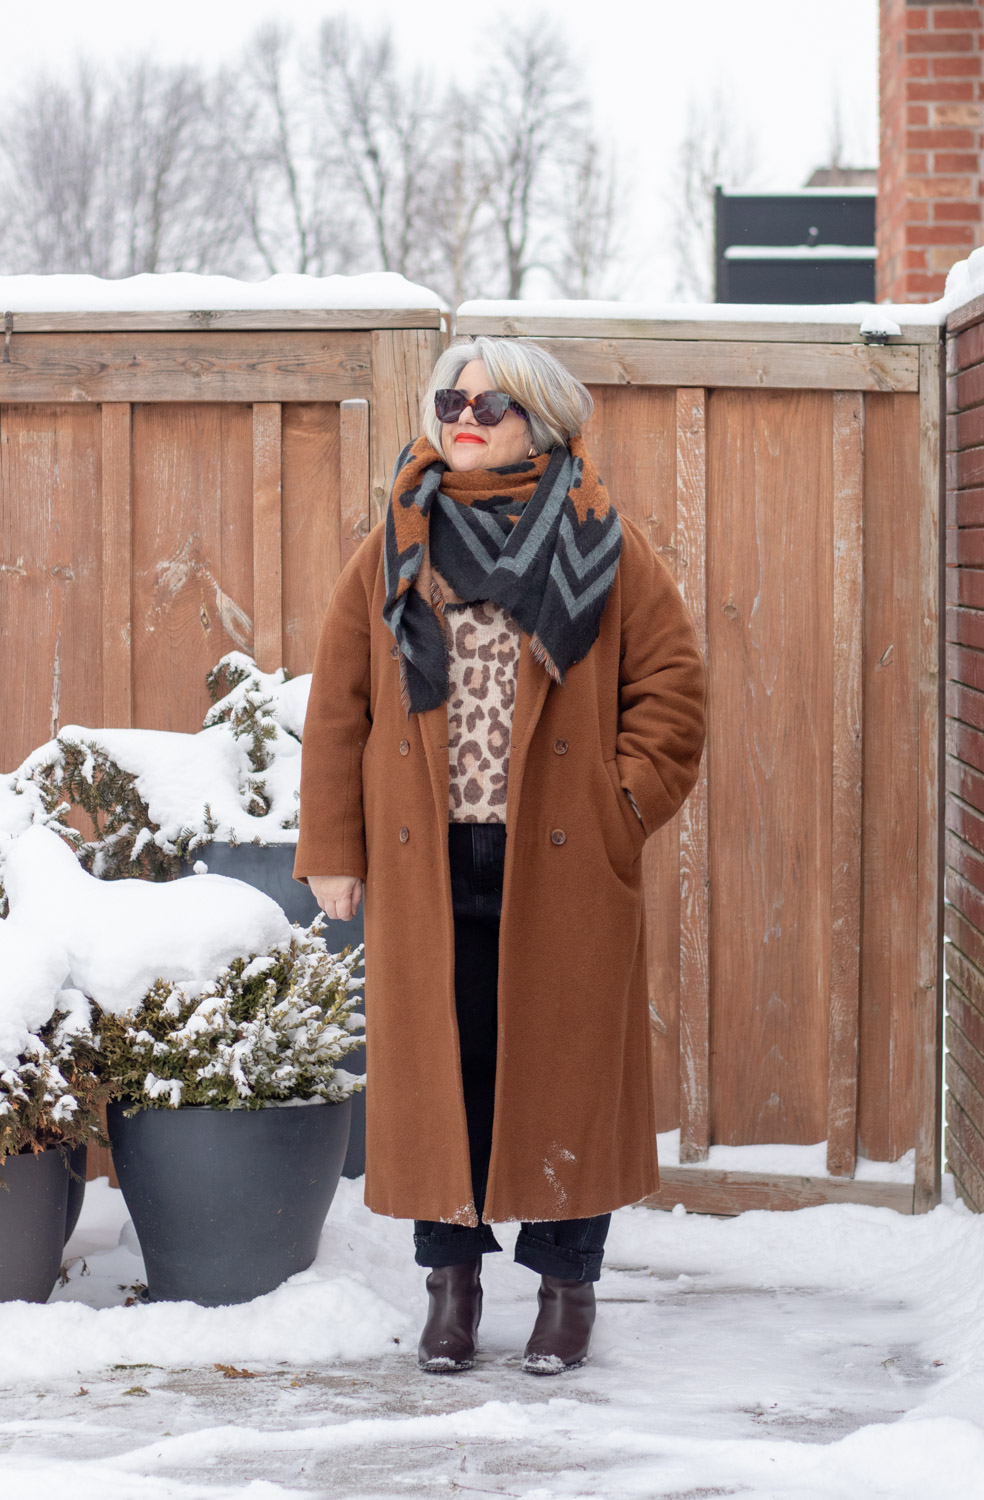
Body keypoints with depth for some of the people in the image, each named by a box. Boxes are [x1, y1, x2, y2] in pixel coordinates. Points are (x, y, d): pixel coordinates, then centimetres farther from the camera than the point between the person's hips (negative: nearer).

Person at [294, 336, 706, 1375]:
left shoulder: (607, 549, 4)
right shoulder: (394, 552, 9)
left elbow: (670, 689, 4)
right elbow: (338, 704, 9)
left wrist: (621, 809, -6)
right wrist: (333, 849, 4)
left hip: (563, 865, -1)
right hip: (425, 864, 2)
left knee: (565, 1064, 2)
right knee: (437, 1059, 4)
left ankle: (566, 1283, 15)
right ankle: (450, 1276, 18)